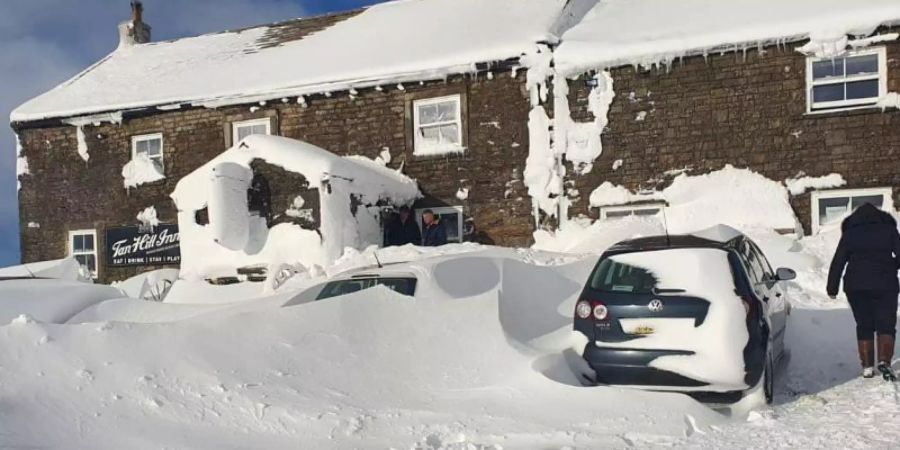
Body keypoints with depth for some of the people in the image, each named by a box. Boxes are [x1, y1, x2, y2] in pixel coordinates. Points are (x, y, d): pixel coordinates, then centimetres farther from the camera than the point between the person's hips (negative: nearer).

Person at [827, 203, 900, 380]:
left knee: (864, 326, 9)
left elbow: (838, 262, 3)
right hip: (885, 285, -1)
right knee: (886, 325, 4)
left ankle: (867, 367, 7)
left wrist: (832, 288, 7)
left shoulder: (850, 233, 6)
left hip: (856, 287, 1)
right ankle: (884, 361, -17)